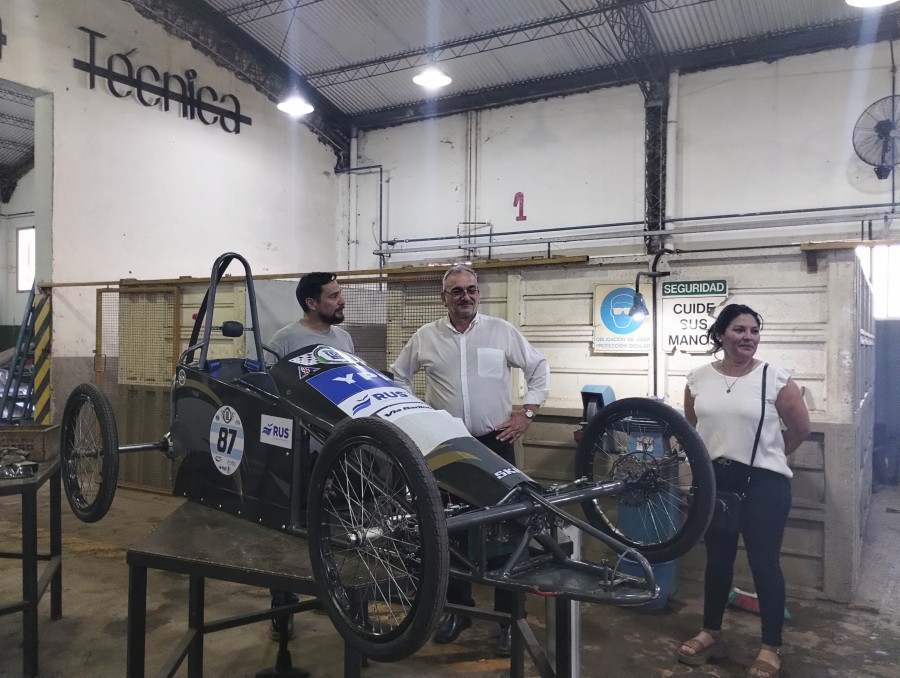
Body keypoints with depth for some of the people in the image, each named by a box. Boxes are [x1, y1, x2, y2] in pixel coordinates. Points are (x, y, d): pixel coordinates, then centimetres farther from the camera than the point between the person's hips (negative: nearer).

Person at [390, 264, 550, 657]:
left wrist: (526, 412, -3)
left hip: (495, 443, -1)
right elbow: (398, 376, 14)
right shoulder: (425, 337, 3)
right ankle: (458, 609, 27)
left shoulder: (501, 331, -1)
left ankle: (508, 618, 14)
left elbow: (539, 368, 5)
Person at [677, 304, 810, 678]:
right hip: (714, 480, 3)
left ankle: (771, 648, 20)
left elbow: (801, 428, 1)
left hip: (764, 482, -3)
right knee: (717, 559, 15)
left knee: (764, 563, 4)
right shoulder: (698, 378, 1)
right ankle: (711, 633, 31)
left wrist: (767, 456, 10)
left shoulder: (776, 378, -9)